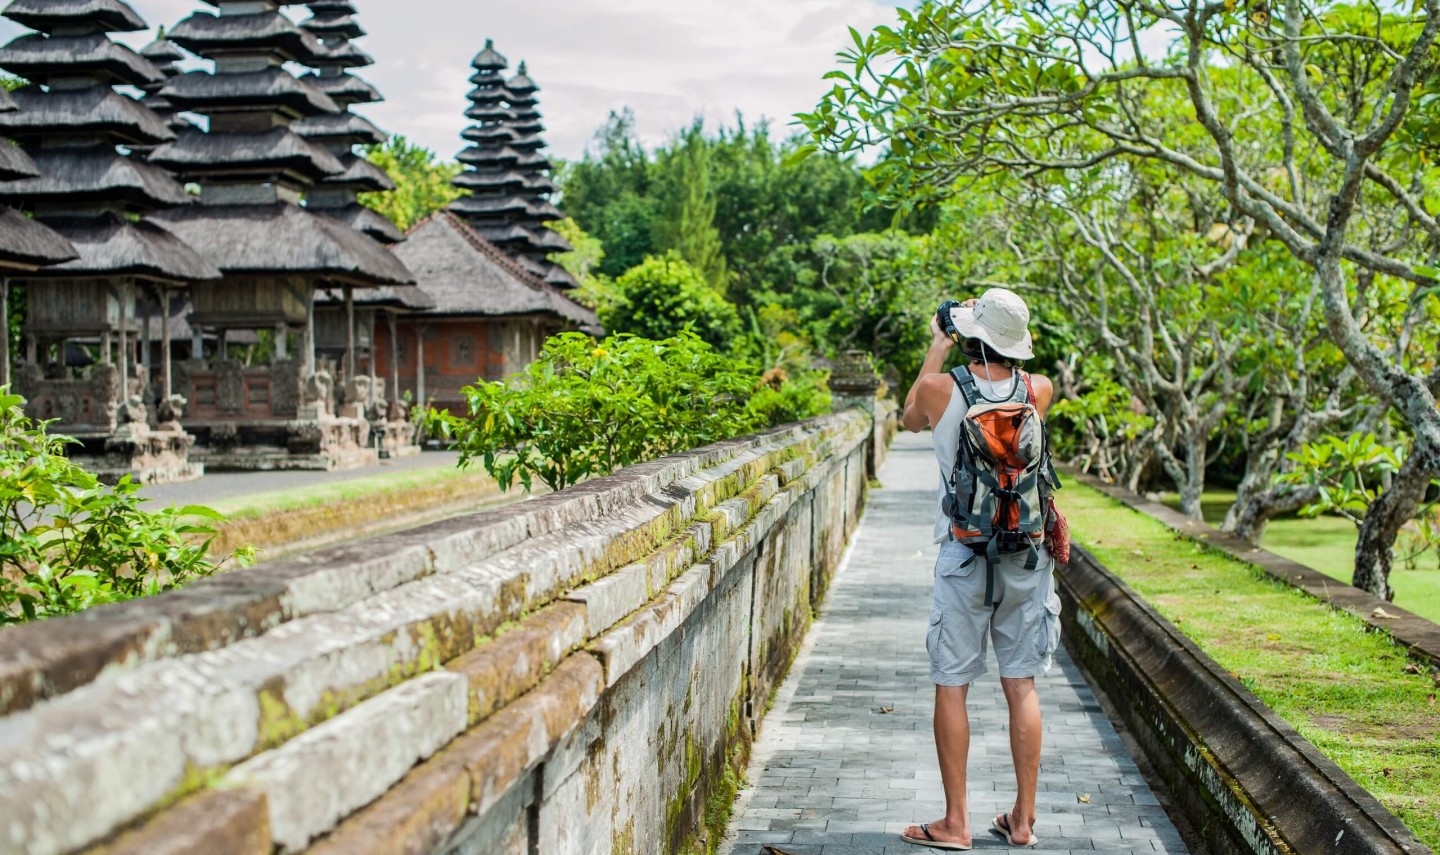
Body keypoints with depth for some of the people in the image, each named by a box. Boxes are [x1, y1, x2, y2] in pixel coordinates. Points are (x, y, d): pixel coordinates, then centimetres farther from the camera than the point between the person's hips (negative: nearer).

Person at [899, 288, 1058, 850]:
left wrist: (938, 346, 20)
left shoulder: (939, 389, -9)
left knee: (952, 687, 5)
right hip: (1027, 555, 3)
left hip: (964, 555, -3)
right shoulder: (1039, 391, -2)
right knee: (1021, 686, 9)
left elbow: (911, 420, 16)